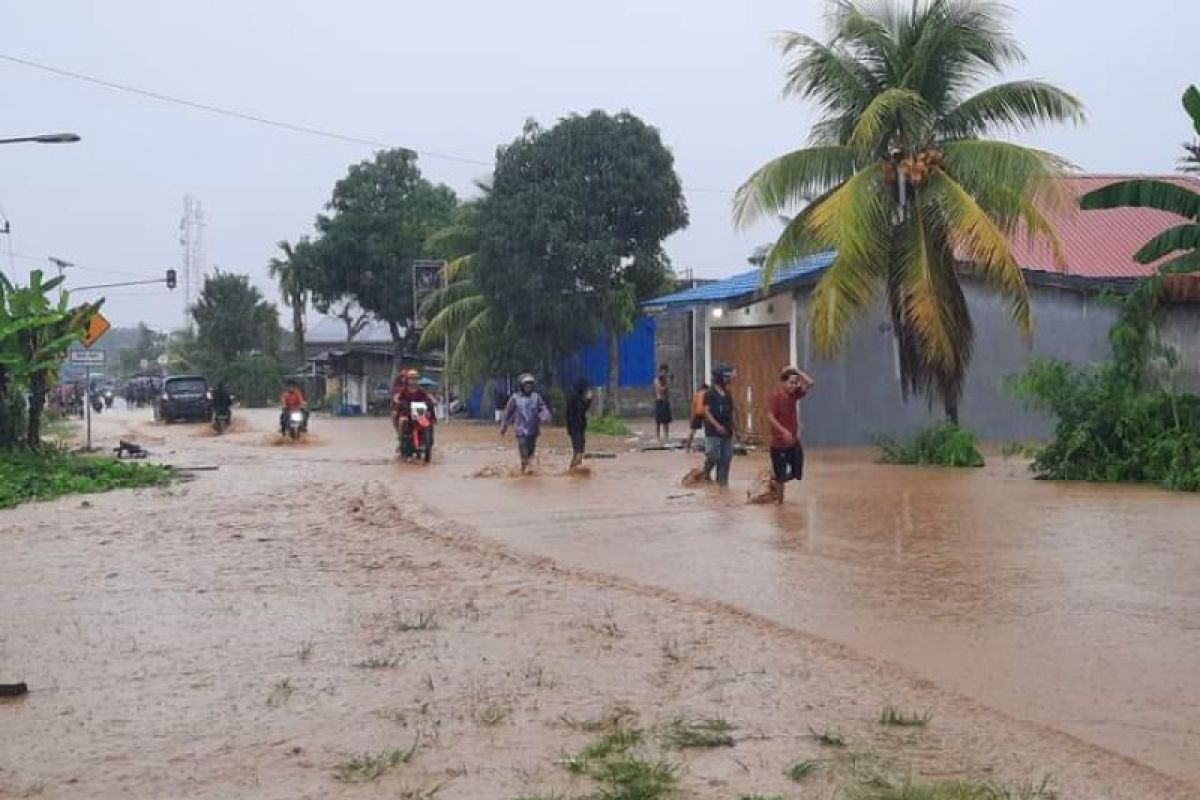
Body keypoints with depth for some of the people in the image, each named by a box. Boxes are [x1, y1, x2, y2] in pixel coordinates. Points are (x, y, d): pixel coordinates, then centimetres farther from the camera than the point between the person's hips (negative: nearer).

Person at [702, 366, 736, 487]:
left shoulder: (728, 394, 11)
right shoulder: (710, 393, -8)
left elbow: (731, 412, 16)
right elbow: (707, 412, -13)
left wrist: (734, 428, 12)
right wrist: (717, 425, -23)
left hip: (727, 432, 6)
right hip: (713, 432, -6)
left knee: (725, 459, 5)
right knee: (713, 456, -11)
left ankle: (722, 483, 12)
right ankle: (706, 472, 18)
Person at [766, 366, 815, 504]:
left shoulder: (794, 394, 4)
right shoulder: (775, 396, -16)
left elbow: (809, 383, 6)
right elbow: (770, 417, -24)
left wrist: (797, 372, -3)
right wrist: (783, 431, -32)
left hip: (794, 442, 7)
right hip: (779, 443, -7)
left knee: (797, 473, 10)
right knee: (781, 476, 1)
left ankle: (775, 482, 33)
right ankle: (779, 500, 16)